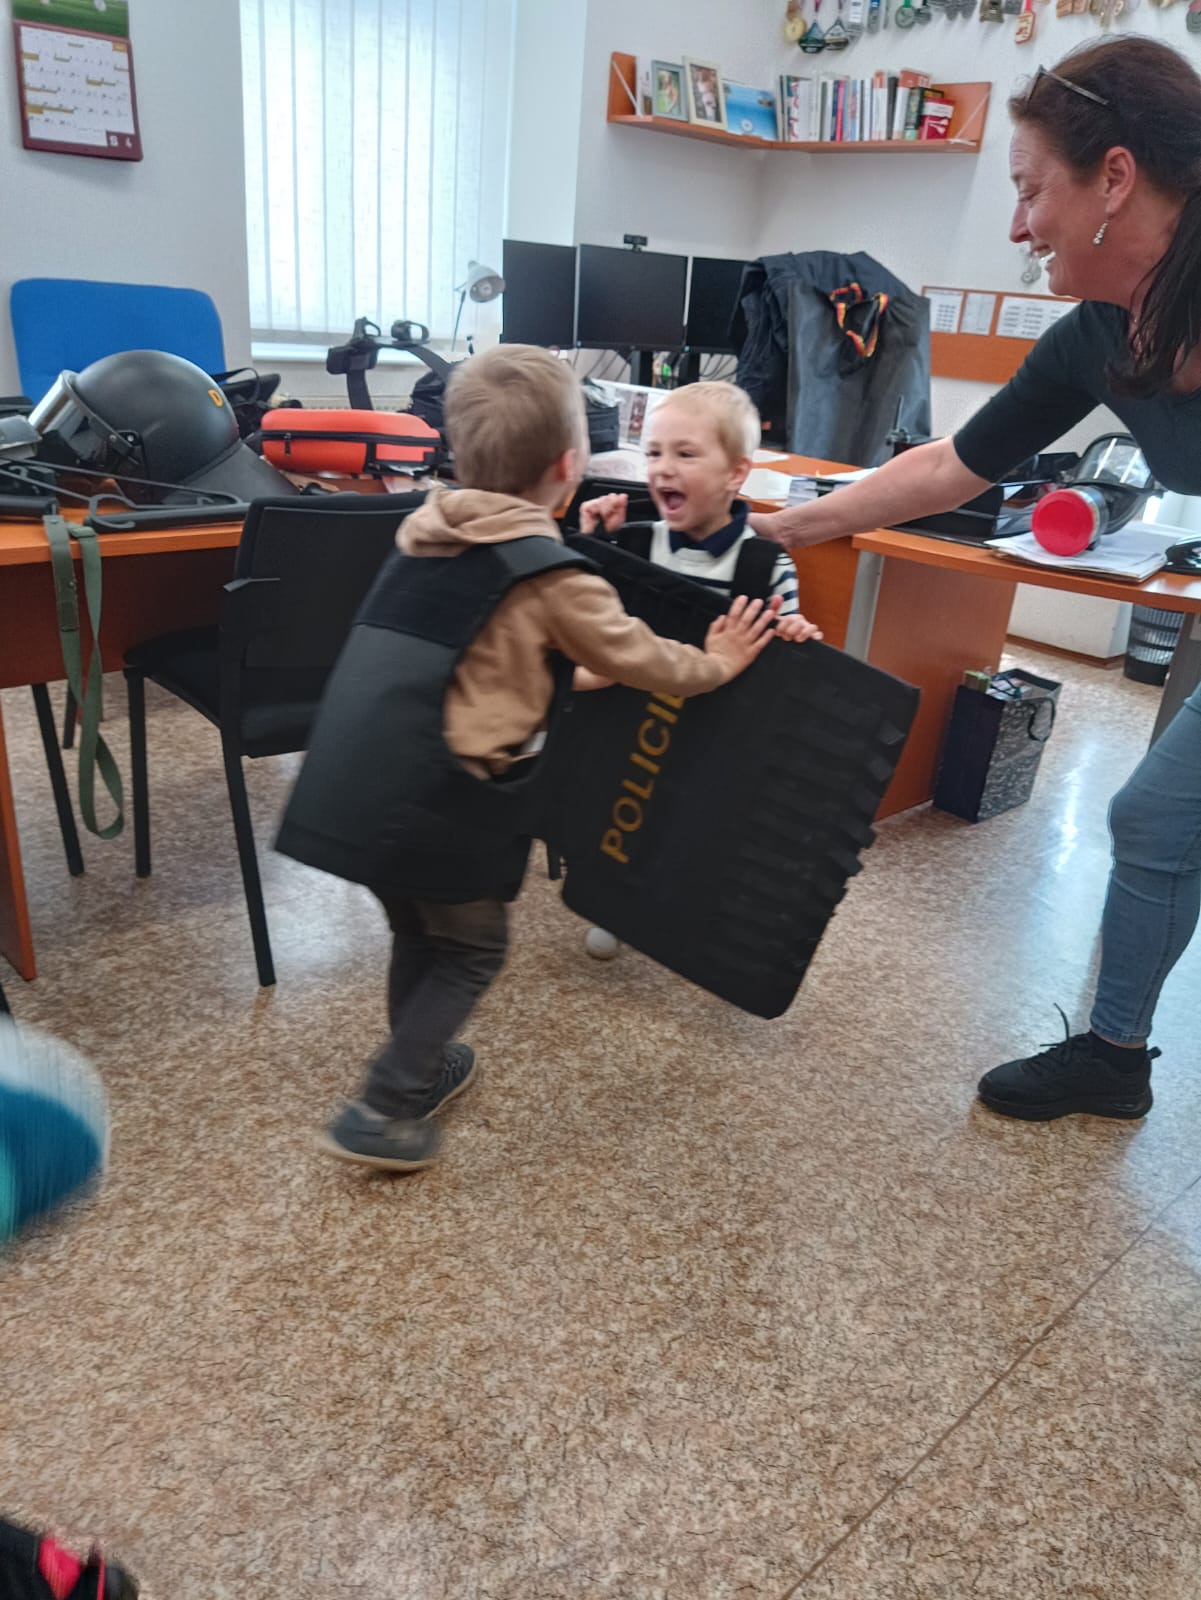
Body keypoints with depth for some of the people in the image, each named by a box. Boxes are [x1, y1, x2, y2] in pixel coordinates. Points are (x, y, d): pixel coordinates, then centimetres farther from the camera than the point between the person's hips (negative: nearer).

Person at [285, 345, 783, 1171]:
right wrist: (716, 665, 22)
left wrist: (563, 678, 33)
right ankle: (384, 1111, 13)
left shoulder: (426, 535, 13)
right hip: (439, 798, -7)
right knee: (471, 948, 13)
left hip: (352, 784, 7)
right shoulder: (553, 575, -9)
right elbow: (639, 658, 4)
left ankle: (420, 1066, 42)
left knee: (418, 932, 25)